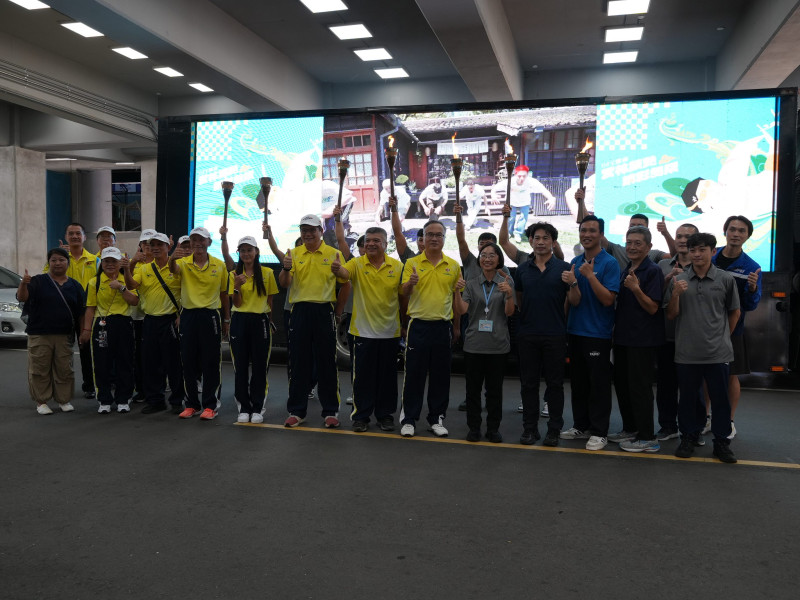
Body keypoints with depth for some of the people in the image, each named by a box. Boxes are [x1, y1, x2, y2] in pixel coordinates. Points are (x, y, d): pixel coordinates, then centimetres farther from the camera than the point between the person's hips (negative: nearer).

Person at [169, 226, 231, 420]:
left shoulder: (219, 265, 2)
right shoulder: (184, 263, 1)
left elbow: (224, 294, 8)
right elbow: (173, 270, -24)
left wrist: (226, 319, 9)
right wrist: (172, 259, -47)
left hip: (210, 315, -1)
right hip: (188, 315, 1)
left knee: (211, 362, 1)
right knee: (188, 362, 7)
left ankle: (210, 405, 10)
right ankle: (192, 404, 19)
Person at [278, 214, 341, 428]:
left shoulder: (333, 254, 3)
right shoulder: (294, 254, 8)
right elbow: (283, 284, 0)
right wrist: (286, 268, -19)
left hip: (324, 311, -2)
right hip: (299, 311, 2)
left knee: (327, 362, 3)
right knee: (299, 362, 6)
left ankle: (330, 411, 14)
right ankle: (296, 411, 17)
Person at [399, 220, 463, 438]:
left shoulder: (454, 265, 8)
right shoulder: (412, 263, 2)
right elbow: (403, 293, -5)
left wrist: (460, 288, -8)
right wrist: (410, 283, -27)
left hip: (443, 327, 2)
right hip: (418, 326, -2)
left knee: (441, 376, 8)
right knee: (414, 374, 3)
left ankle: (436, 419, 21)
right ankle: (409, 419, 13)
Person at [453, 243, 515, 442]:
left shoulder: (506, 282, 3)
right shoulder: (471, 283, 5)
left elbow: (509, 312, -5)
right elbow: (462, 310, -4)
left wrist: (509, 294, -23)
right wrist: (457, 292, -20)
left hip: (498, 344, -1)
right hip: (474, 343, 1)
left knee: (495, 388, 7)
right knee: (473, 387, 6)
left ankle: (493, 428, 18)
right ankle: (474, 427, 17)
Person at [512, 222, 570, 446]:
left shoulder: (564, 268, -1)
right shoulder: (523, 269, 8)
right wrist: (530, 315, 11)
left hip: (555, 334, -3)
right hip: (527, 333, 3)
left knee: (554, 383, 5)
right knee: (528, 383, 8)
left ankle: (554, 429, 16)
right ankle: (530, 428, 18)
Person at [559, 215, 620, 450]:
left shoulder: (609, 263, -8)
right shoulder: (575, 263, 7)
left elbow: (608, 299, -15)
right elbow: (575, 301, 0)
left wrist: (590, 276, -23)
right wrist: (572, 283, -20)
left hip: (598, 333, -5)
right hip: (575, 331, 6)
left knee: (599, 384, 2)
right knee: (578, 382, 13)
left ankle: (599, 432, 12)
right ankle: (581, 426, 26)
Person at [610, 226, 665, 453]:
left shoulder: (653, 271, -11)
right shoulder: (625, 271, 13)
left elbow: (652, 308, -16)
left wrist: (636, 289, -27)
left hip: (643, 340, -8)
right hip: (622, 336, 8)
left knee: (639, 387, -4)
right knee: (621, 383, 14)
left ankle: (647, 438, 7)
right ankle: (630, 429, 28)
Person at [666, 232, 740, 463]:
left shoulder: (725, 279, 0)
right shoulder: (679, 280, 3)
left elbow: (734, 312, 10)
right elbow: (671, 315, 3)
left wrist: (724, 337, 9)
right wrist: (676, 294, -13)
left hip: (718, 353, -1)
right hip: (687, 353, 1)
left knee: (720, 399, 8)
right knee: (688, 398, 11)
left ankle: (722, 442, 20)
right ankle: (689, 438, 25)